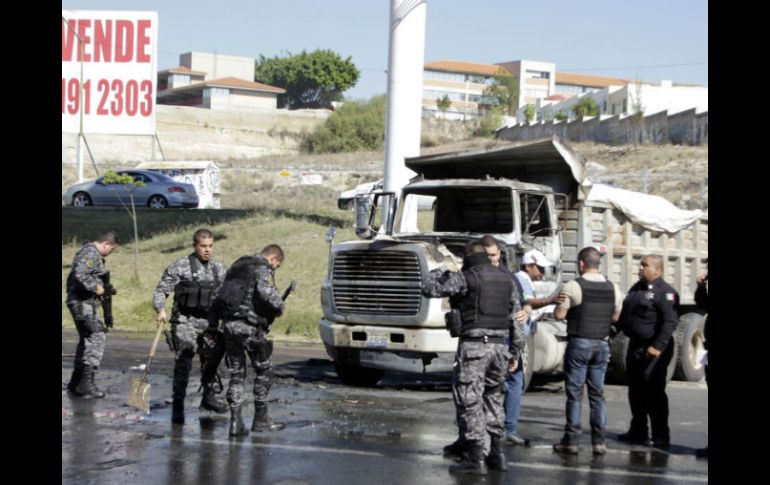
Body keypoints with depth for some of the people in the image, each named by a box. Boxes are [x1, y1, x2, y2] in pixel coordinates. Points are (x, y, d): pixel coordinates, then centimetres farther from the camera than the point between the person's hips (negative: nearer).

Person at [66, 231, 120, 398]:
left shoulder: (92, 253, 19)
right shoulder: (90, 253, -14)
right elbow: (80, 274, -28)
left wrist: (105, 288, 14)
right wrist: (96, 288, -19)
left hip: (84, 303, 11)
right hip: (83, 303, -11)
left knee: (86, 341, 17)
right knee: (96, 339, -13)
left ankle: (76, 383, 24)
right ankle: (86, 383, -15)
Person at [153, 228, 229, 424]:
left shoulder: (220, 269, 7)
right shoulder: (180, 267, -8)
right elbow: (161, 291, -9)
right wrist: (160, 310, -25)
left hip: (210, 322, 5)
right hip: (185, 322, -5)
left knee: (211, 360, 16)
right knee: (183, 364, -8)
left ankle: (209, 396, 36)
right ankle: (178, 406, -2)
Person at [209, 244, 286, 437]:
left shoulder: (237, 266, 20)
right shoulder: (263, 269, -5)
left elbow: (220, 296, 22)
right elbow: (266, 292, -24)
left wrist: (212, 322, 25)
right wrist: (279, 307, -5)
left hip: (229, 325, 7)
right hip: (249, 326, -7)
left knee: (236, 374, 10)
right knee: (264, 370, 8)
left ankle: (235, 421, 3)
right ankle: (260, 419, 10)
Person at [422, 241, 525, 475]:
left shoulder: (465, 278, -6)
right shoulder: (507, 281, 13)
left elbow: (429, 288, -5)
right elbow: (517, 321, 13)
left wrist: (440, 270, 14)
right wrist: (515, 353, 19)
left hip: (473, 346, -6)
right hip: (499, 346, 6)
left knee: (470, 403, -3)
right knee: (493, 400, 18)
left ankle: (475, 458, -6)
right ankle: (497, 453, 20)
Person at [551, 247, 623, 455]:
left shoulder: (573, 286, -10)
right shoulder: (613, 289, 5)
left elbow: (559, 315, -8)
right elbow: (615, 317, 12)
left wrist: (561, 303, 10)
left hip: (579, 343, -4)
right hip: (602, 344, 4)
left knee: (574, 393, 1)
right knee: (597, 394, 9)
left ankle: (571, 440, 1)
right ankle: (599, 441, 7)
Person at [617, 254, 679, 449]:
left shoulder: (665, 292, -13)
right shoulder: (637, 288, 15)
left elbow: (670, 322, -21)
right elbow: (625, 314, 24)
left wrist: (658, 347, -26)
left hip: (652, 351, -9)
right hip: (635, 346, 9)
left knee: (654, 393, -8)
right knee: (636, 392, 14)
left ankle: (661, 437, -3)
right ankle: (638, 432, 24)